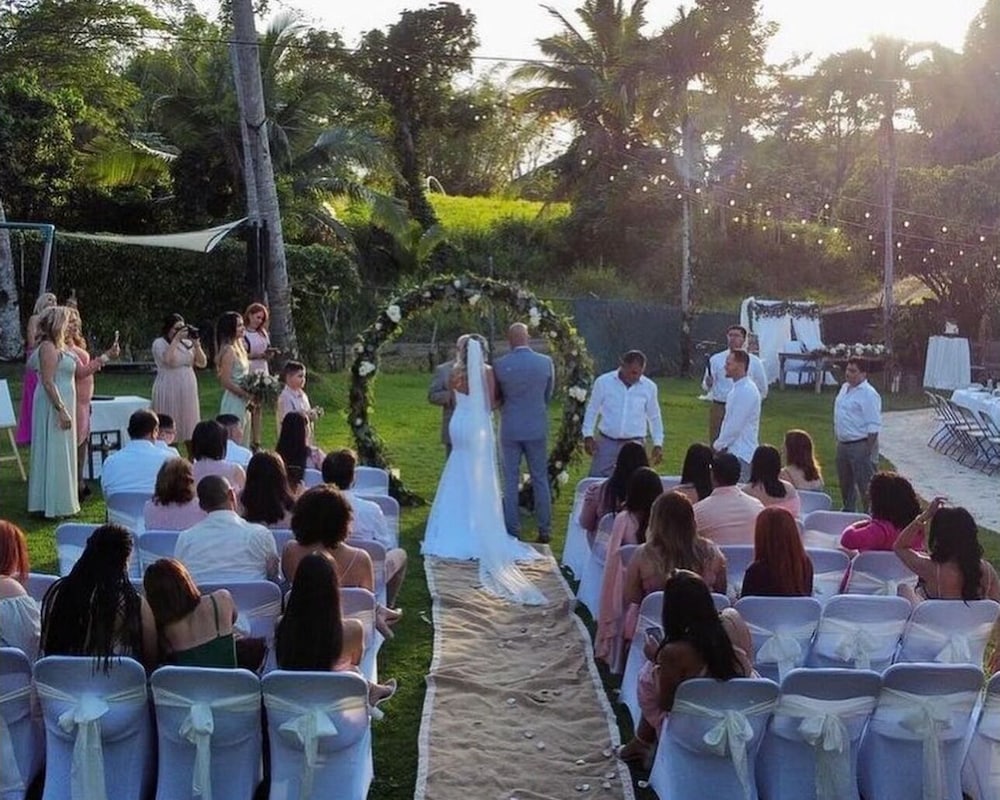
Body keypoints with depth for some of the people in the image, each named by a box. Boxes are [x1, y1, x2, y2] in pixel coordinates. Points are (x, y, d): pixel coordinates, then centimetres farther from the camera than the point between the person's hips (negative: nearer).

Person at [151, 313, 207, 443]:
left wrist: (196, 343, -6)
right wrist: (176, 339, -18)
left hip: (188, 393, 5)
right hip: (169, 392, -5)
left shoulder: (187, 343, 9)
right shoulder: (159, 343, -4)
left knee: (190, 430, 8)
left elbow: (203, 363, 5)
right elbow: (169, 360, -23)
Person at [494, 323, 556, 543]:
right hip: (537, 427, 2)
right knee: (540, 479, 10)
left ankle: (513, 531, 9)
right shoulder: (546, 362, -6)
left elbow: (496, 398, 4)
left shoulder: (501, 365, -11)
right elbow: (548, 394, 8)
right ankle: (545, 531, 13)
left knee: (510, 481, 6)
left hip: (510, 429, -2)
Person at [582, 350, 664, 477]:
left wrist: (658, 444, 8)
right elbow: (592, 410, 5)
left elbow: (654, 417, 10)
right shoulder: (603, 382, -6)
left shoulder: (649, 387, -1)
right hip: (606, 442, -1)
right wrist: (588, 435, -2)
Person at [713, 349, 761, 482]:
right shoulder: (738, 388, 13)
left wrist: (718, 444, -8)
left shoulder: (746, 391, -18)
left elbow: (735, 426, -19)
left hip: (741, 455, -9)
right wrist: (720, 443, 9)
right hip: (735, 450, 9)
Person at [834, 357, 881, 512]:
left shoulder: (869, 394, -17)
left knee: (865, 484, -3)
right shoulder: (844, 388, 11)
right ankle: (848, 511, 36)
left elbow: (874, 427, -19)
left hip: (860, 445, -9)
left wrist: (869, 451, -21)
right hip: (843, 444, 9)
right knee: (845, 483, 21)